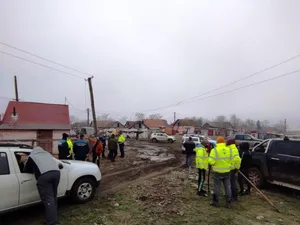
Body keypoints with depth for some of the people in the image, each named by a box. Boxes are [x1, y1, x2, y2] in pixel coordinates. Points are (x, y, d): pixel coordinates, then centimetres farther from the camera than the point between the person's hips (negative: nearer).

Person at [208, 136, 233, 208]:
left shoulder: (214, 150, -15)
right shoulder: (229, 150, -2)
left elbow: (211, 161, -20)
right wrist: (229, 165, 13)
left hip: (217, 172, -3)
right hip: (227, 172, 4)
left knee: (216, 187, 8)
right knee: (228, 187, 13)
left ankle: (216, 202, 17)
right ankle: (228, 203, 20)